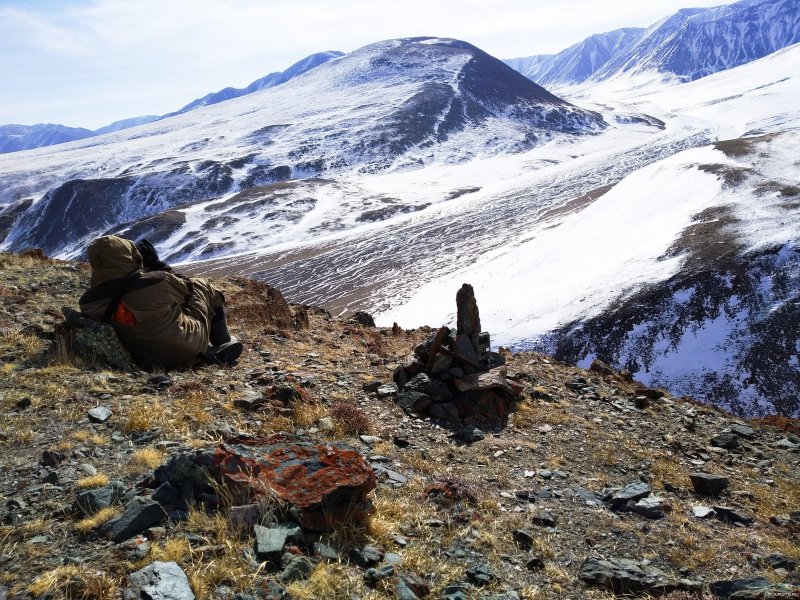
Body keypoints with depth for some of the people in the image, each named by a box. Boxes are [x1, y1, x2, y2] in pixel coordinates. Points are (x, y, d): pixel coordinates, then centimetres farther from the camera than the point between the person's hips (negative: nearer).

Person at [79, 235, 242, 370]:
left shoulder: (88, 304, -16)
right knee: (201, 285, 18)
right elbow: (184, 288, -5)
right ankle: (223, 343, 30)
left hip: (145, 362, 4)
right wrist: (157, 264, 4)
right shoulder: (158, 281, -28)